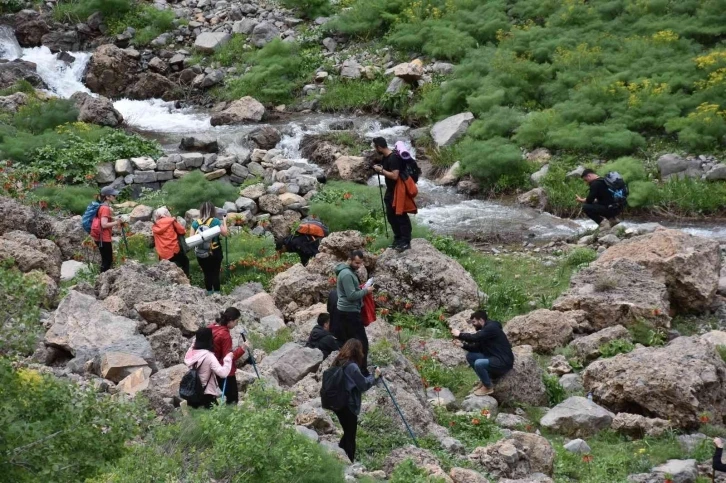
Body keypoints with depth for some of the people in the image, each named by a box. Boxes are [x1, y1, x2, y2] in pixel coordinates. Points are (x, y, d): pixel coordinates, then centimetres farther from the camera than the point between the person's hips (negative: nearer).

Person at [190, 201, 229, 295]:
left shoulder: (195, 223, -4)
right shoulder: (215, 221, -11)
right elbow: (225, 233, -4)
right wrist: (224, 221, 8)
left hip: (201, 254, 2)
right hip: (214, 252, -2)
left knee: (207, 274, 13)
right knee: (215, 273, 6)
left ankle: (209, 293, 22)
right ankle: (217, 294, 9)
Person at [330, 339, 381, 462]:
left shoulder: (339, 363, 6)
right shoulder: (352, 366, -20)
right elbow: (363, 384, -12)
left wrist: (371, 376, 14)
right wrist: (375, 376, 3)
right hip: (348, 405, -8)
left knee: (347, 433, 21)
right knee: (350, 436, 5)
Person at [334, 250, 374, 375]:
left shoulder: (347, 271, 13)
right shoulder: (347, 274, -20)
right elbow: (352, 296, -23)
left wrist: (361, 289, 7)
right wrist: (366, 291, -13)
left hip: (346, 311, 11)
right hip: (350, 312, -11)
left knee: (349, 342, 15)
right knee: (362, 342, -8)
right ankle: (362, 372, -6)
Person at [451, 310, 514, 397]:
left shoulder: (491, 328, -18)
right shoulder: (485, 330, 12)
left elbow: (475, 337, -26)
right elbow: (477, 347, 12)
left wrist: (460, 335, -13)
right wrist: (463, 344, 0)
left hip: (504, 362, -10)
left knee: (478, 363, -30)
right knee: (470, 356, 5)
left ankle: (488, 387, -7)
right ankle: (484, 380, 11)